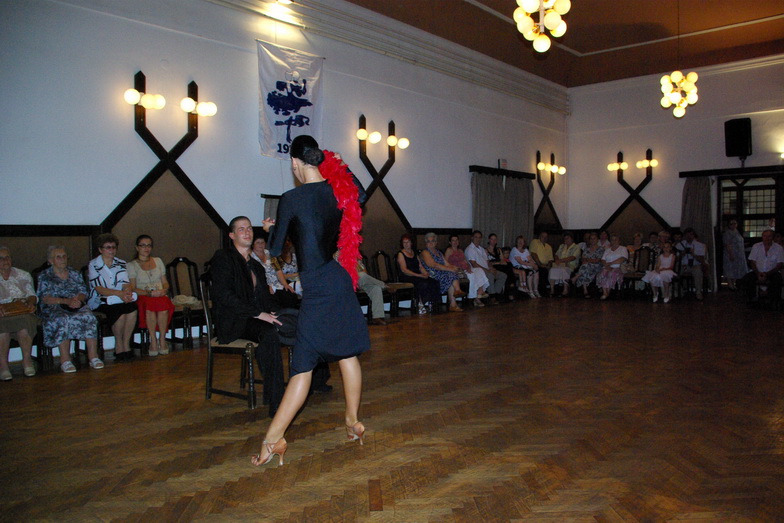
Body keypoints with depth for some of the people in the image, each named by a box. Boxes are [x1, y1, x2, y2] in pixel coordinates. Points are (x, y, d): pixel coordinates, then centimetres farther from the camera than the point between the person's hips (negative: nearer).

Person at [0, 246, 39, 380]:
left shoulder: (23, 275, 18)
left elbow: (31, 295, 15)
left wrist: (31, 303, -9)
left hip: (22, 311, 1)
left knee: (24, 323, -35)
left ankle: (27, 361, -24)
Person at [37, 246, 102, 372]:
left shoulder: (75, 274, 20)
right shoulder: (44, 276, 9)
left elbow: (84, 293, 10)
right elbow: (45, 298, -5)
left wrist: (77, 299, -14)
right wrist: (66, 301, -19)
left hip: (77, 306, 2)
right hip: (54, 309, -2)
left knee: (89, 317, -30)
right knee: (63, 319, -37)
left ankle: (93, 356, -32)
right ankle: (65, 360, -36)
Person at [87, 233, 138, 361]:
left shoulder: (120, 264, 11)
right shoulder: (93, 265, -4)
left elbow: (126, 284, 1)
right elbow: (99, 289, -15)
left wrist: (127, 292, -25)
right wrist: (119, 293, -30)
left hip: (120, 300, 4)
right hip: (99, 302, -4)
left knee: (132, 306, -28)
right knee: (119, 310, -32)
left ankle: (126, 344, -18)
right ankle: (119, 345, -13)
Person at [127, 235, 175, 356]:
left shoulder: (158, 261, 23)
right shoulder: (131, 265, 11)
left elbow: (165, 282, 21)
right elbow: (132, 288, 0)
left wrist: (164, 290, -5)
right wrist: (150, 293, -17)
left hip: (160, 295, 2)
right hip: (142, 297, -2)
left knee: (163, 305, -37)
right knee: (150, 305, -39)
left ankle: (162, 340, -30)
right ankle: (153, 340, -31)